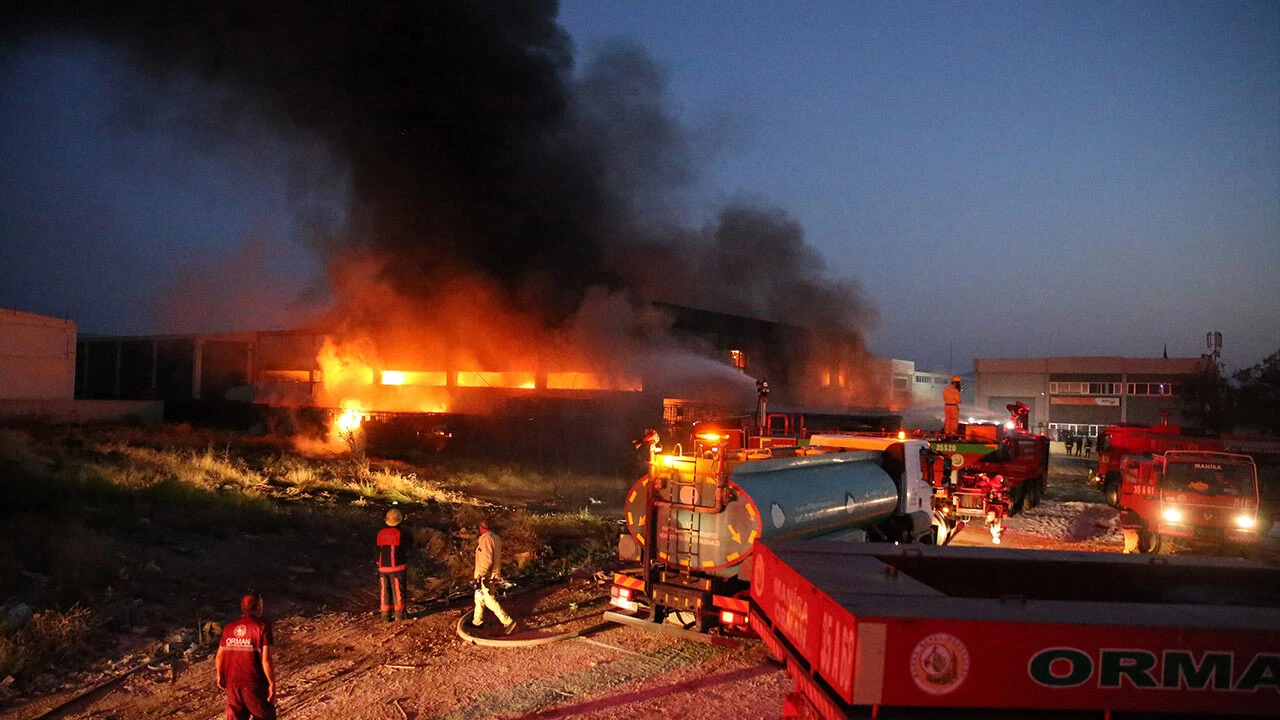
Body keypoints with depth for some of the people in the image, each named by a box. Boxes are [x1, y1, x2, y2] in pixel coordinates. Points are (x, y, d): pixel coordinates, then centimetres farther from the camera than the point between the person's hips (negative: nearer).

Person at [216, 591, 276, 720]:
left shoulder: (229, 628, 5)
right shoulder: (262, 626, -11)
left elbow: (219, 656, 7)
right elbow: (265, 659, -16)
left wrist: (220, 676, 24)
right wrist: (272, 683, -9)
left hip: (233, 683, 5)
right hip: (255, 684, -5)